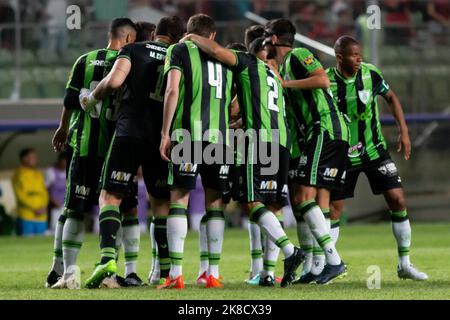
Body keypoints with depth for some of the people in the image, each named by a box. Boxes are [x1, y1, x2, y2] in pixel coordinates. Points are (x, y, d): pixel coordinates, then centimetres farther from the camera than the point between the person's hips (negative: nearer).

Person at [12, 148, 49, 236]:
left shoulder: (39, 174, 18)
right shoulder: (19, 174, -3)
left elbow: (44, 193, 18)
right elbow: (20, 196, -10)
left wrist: (44, 207, -1)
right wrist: (35, 209, -14)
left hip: (41, 218, 7)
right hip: (26, 217, -7)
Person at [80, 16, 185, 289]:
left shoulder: (133, 50, 6)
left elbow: (114, 81, -10)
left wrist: (93, 98, 8)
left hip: (130, 131, -3)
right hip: (162, 137, 3)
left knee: (110, 196, -1)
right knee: (161, 201, 16)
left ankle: (108, 257, -22)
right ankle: (166, 266, 13)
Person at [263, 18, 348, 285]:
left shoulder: (298, 55, -2)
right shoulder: (285, 66, 26)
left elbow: (323, 80, -18)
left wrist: (286, 83, -11)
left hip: (325, 129, -10)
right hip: (336, 133, 10)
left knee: (304, 197, -13)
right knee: (321, 200, 6)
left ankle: (334, 260, -18)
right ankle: (326, 265, 3)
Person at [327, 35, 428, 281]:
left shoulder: (370, 73, -8)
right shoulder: (326, 81, -13)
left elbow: (391, 98, 9)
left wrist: (404, 131, 3)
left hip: (375, 150, 2)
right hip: (343, 156, -2)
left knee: (398, 201, -5)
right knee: (333, 209, -3)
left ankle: (404, 264, 6)